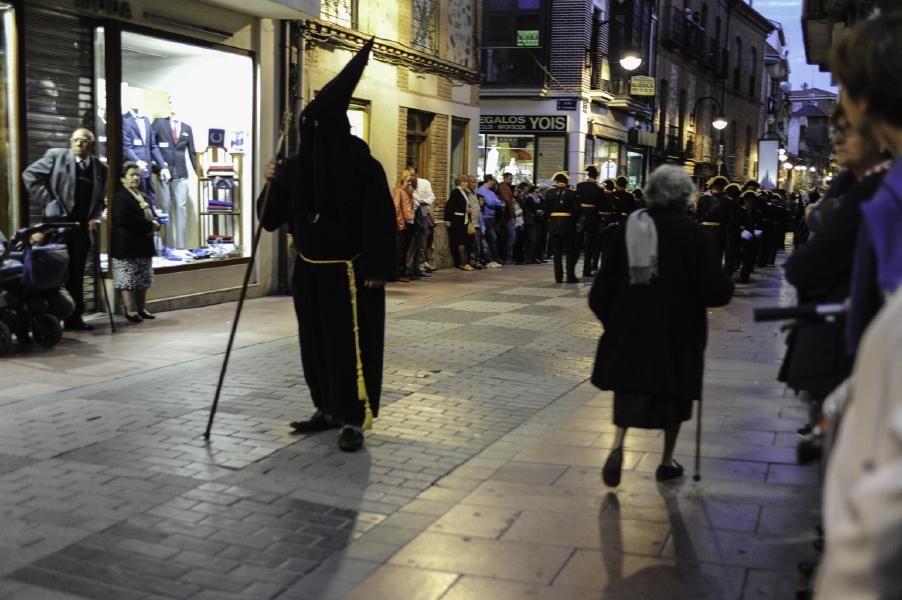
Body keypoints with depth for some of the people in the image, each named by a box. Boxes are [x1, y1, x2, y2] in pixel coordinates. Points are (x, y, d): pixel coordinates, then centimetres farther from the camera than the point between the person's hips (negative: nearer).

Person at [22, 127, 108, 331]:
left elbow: (100, 199, 18)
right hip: (58, 222, -4)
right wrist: (48, 202, -7)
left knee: (77, 273, 8)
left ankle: (75, 317, 13)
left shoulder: (100, 168, 10)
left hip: (82, 226, 4)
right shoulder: (56, 156, 0)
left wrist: (95, 217, 0)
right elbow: (30, 175, -2)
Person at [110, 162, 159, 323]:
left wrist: (155, 223, -6)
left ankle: (141, 308, 19)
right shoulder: (120, 197, -10)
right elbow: (124, 220, -22)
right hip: (126, 244, -8)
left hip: (144, 244, 9)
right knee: (128, 279, -5)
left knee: (143, 279, 11)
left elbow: (153, 216, 20)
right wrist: (149, 225, -17)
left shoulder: (144, 197, 18)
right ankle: (131, 310, -1)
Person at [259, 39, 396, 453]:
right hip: (310, 270, 7)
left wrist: (377, 269, -17)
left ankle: (354, 419, 4)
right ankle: (328, 409, 26)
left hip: (349, 272, -6)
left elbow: (380, 220, -13)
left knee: (351, 343, -4)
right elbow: (274, 217, 7)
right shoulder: (295, 166, 5)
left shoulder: (364, 166, -11)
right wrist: (271, 185, -11)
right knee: (315, 342, 12)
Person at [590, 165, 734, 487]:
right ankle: (667, 461, 24)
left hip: (630, 326, 3)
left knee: (630, 386, 15)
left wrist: (611, 319, 14)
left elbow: (604, 283, 2)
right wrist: (725, 287, 7)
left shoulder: (629, 227, -2)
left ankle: (618, 445, -6)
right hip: (679, 329, -2)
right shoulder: (692, 233, -12)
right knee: (674, 392, 14)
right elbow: (715, 290, -15)